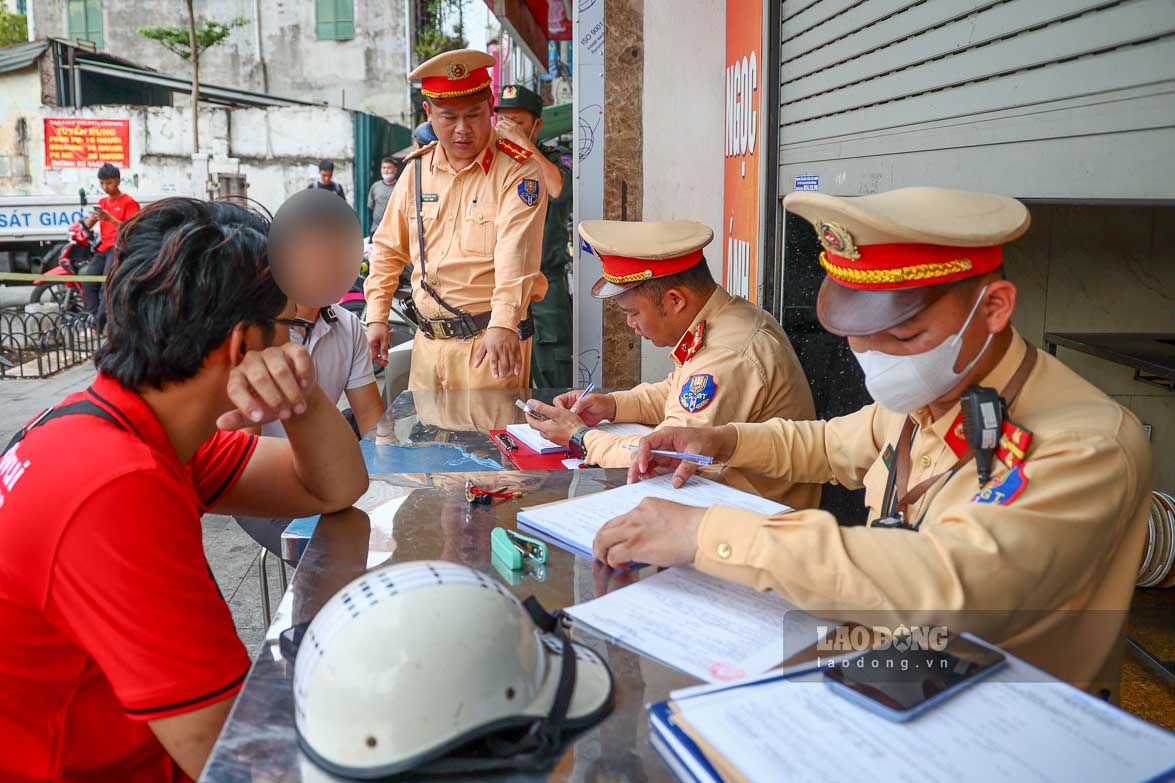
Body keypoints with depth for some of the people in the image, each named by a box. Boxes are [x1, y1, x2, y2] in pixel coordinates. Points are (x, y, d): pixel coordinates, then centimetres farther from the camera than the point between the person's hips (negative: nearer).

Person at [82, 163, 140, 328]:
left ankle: (98, 326, -25)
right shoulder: (102, 202, 20)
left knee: (107, 285, -20)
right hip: (103, 247, 6)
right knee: (88, 282, -12)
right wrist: (92, 217, -9)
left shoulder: (129, 202, 1)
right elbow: (88, 225, 14)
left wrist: (109, 218, -21)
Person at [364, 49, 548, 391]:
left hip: (492, 340, -5)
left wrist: (503, 325, -36)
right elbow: (388, 249, 16)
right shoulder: (417, 169, 9)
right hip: (427, 342, 6)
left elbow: (515, 255, -23)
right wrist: (376, 317, 9)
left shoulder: (518, 171, -9)